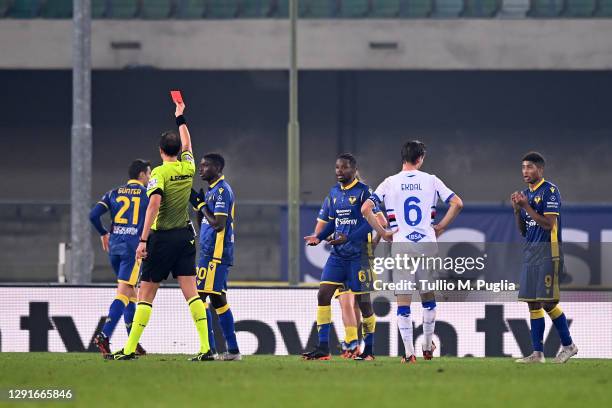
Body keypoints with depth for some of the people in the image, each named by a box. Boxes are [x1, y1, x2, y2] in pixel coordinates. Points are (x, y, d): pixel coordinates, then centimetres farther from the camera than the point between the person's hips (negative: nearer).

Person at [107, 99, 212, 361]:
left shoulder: (160, 173, -12)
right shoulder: (188, 167, 6)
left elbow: (154, 203, -24)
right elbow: (186, 145, 27)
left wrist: (143, 239, -25)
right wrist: (180, 118, 42)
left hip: (162, 238, -5)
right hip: (185, 236, 5)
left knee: (145, 295, 0)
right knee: (191, 292, 1)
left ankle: (130, 349, 1)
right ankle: (206, 348, -8)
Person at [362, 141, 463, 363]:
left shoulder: (390, 183, 0)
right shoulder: (431, 181, 2)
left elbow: (366, 209, -8)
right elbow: (457, 204, 0)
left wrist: (383, 233, 1)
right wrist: (440, 227, 8)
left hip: (401, 246, -1)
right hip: (427, 245, 1)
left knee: (403, 302, 2)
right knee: (428, 297, 18)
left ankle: (409, 353, -3)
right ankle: (428, 347, 25)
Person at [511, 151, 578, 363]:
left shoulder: (550, 191, -8)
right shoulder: (525, 194, 16)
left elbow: (548, 224, -17)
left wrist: (526, 206, -16)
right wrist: (517, 209, 2)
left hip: (547, 251, -8)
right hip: (530, 251, 8)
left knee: (547, 302, -10)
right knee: (533, 303, 5)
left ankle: (568, 345, 4)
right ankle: (537, 353, 7)